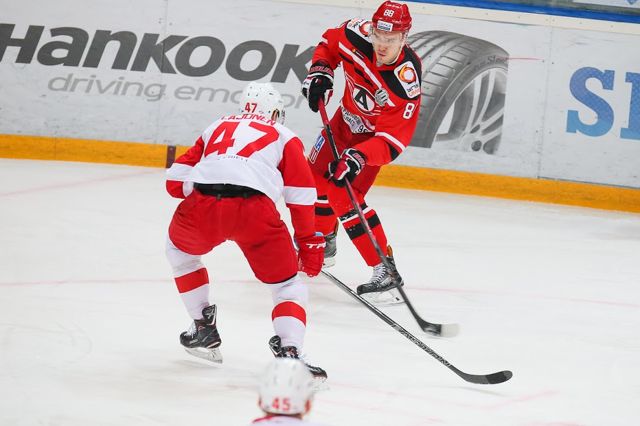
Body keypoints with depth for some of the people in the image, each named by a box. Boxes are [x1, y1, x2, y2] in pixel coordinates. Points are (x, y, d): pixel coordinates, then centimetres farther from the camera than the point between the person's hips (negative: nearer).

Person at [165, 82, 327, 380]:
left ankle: (203, 328, 34)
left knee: (179, 249, 35)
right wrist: (308, 243, 25)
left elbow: (175, 181, 28)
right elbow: (302, 196, 17)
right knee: (286, 285, 12)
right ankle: (289, 351, -11)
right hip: (256, 210, -2)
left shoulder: (216, 128, 34)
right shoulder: (284, 137, 26)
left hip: (201, 208, 2)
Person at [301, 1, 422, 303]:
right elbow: (330, 42, 0)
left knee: (343, 196, -19)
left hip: (375, 134, -7)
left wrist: (359, 157, -47)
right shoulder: (359, 35, -25)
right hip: (347, 117, 7)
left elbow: (394, 139, -36)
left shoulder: (406, 80, -37)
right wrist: (320, 72, -15)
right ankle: (323, 243, 44)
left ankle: (385, 272, -20)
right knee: (317, 175, 18)